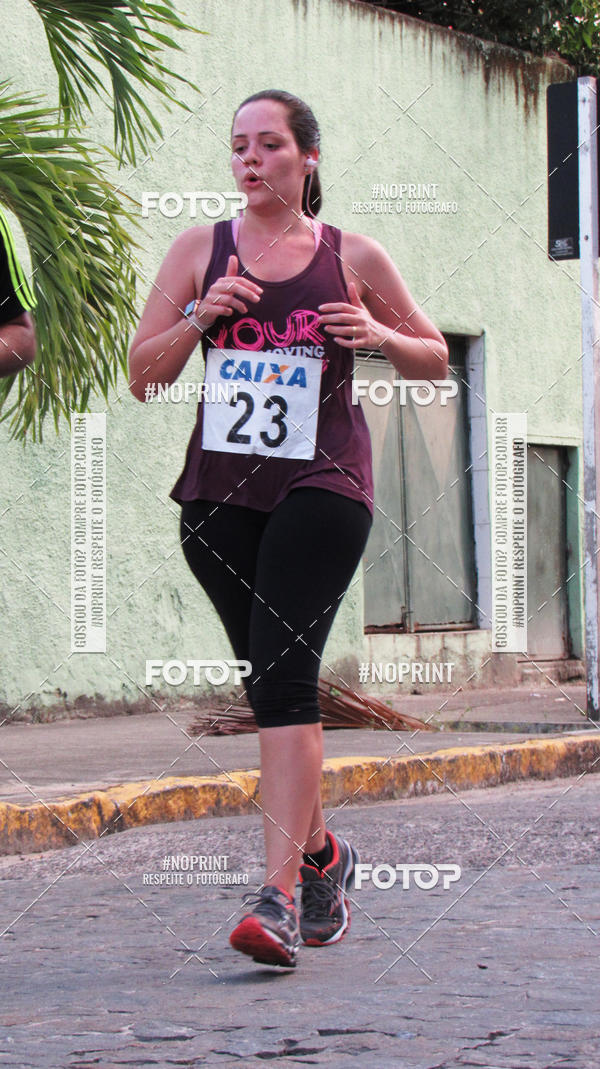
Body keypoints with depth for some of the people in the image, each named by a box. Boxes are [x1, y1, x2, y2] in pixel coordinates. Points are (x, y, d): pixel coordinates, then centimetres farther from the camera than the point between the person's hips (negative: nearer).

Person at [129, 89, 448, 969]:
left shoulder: (354, 259, 7)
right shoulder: (199, 251, 10)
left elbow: (435, 362, 15)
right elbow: (142, 376, 8)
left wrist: (381, 335, -6)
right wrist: (201, 317, -9)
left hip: (321, 483, -3)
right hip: (220, 490, 3)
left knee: (283, 672, -18)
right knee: (271, 682, 11)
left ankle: (279, 895, -23)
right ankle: (321, 854, 33)